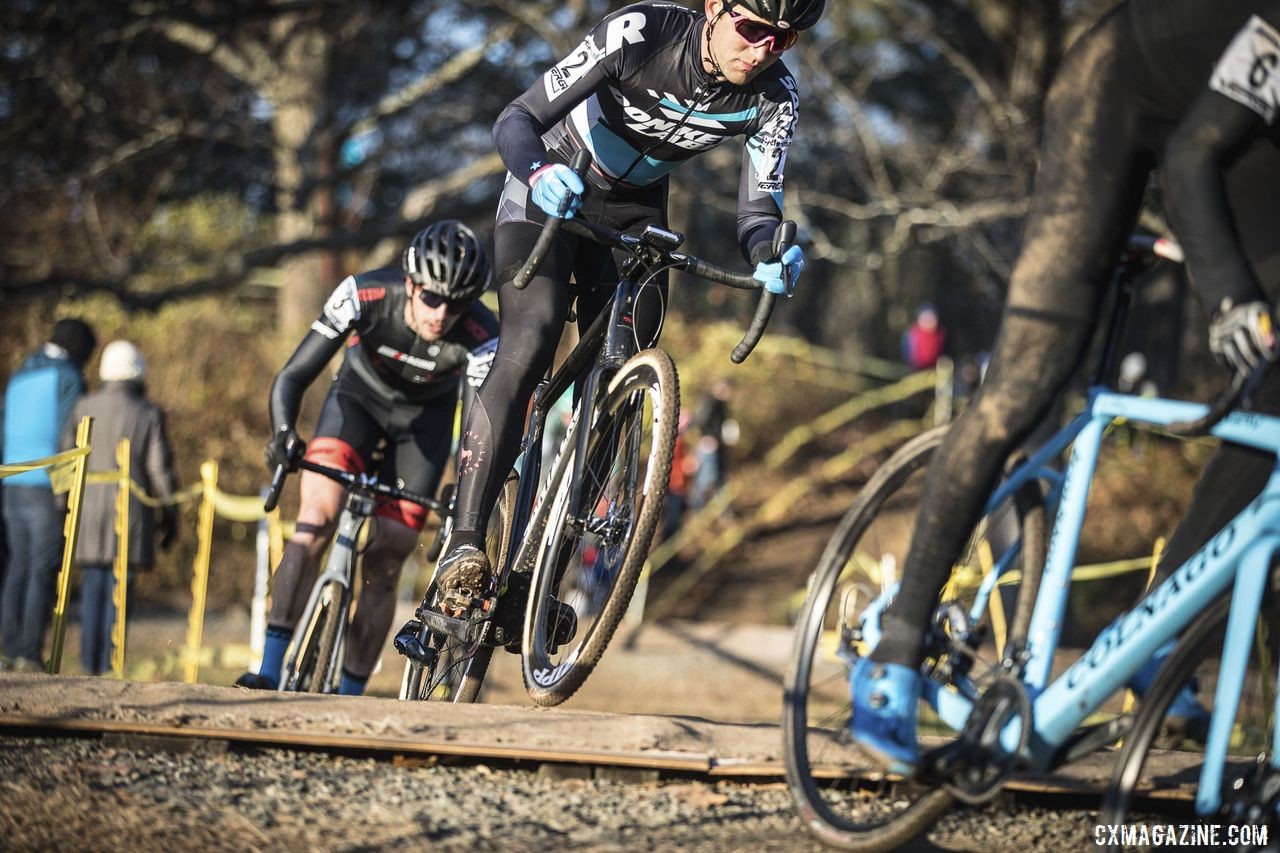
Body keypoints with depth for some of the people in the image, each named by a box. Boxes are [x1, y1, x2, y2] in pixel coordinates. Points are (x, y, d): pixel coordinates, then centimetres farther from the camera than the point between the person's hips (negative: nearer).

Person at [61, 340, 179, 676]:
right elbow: (161, 469, -2)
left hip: (88, 509, 2)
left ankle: (90, 663, 6)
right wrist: (170, 516, 6)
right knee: (119, 588, 0)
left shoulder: (84, 408, 4)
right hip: (130, 510, -2)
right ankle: (109, 664, -5)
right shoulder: (148, 414, -2)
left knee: (93, 587, 7)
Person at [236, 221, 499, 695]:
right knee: (315, 522, -24)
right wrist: (283, 433, -47)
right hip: (361, 394, 0)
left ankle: (349, 695, 9)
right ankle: (270, 671, -25)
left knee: (382, 570, -5)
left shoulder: (479, 338, -34)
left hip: (424, 417, 0)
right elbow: (293, 376, -29)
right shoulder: (365, 295, -33)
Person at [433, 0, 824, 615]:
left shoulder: (773, 97, -20)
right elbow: (516, 119, -30)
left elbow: (758, 207, -19)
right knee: (529, 347, -23)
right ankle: (464, 544, -27)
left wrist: (770, 259, -43)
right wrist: (539, 171, -52)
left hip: (634, 213, 4)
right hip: (550, 192, -4)